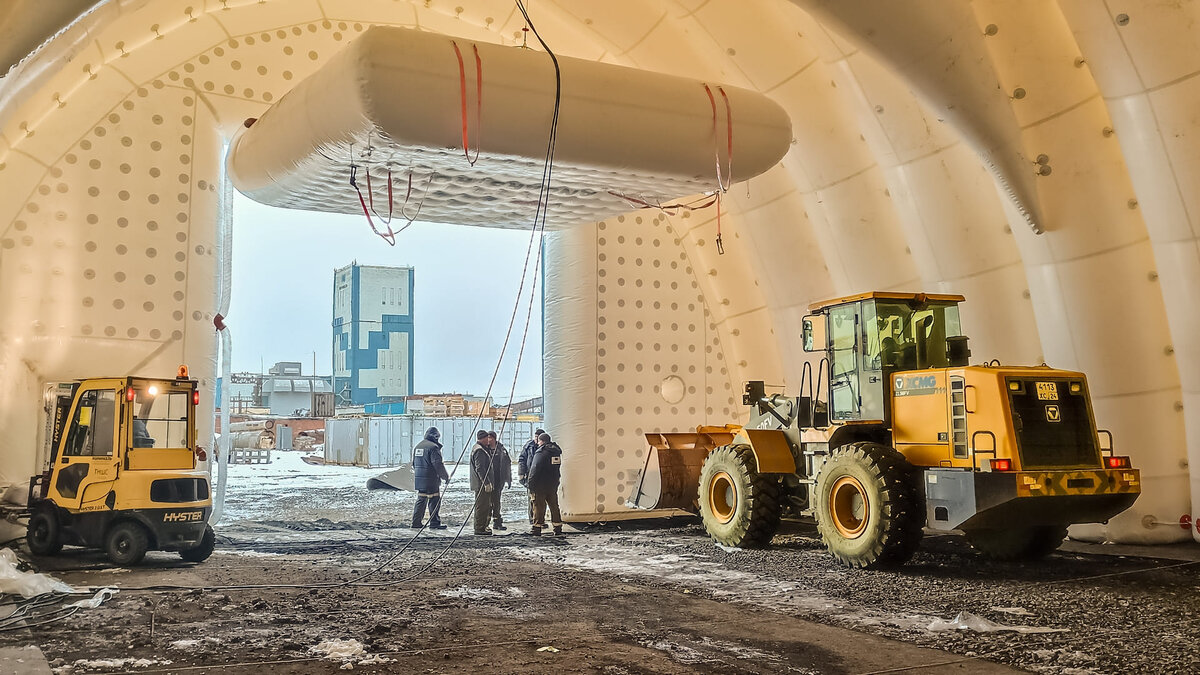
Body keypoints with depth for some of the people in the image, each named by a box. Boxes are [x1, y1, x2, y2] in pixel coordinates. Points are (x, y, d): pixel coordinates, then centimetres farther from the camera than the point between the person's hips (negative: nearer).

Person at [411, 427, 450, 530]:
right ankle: (435, 523, -3)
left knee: (421, 500, 16)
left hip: (418, 479, 8)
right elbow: (438, 465, -17)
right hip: (431, 480, -8)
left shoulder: (417, 447, 14)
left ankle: (416, 522, 17)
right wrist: (446, 477, -7)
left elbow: (414, 463, 21)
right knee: (434, 501, -2)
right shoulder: (433, 447, -14)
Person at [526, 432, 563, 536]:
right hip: (553, 484, 7)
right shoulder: (557, 451, 8)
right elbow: (558, 466, 12)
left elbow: (534, 468, -17)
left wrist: (530, 484, -14)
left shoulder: (540, 452, -14)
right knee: (554, 505, 12)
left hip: (540, 484, -7)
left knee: (539, 506, 0)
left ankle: (537, 527, 2)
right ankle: (558, 527, 13)